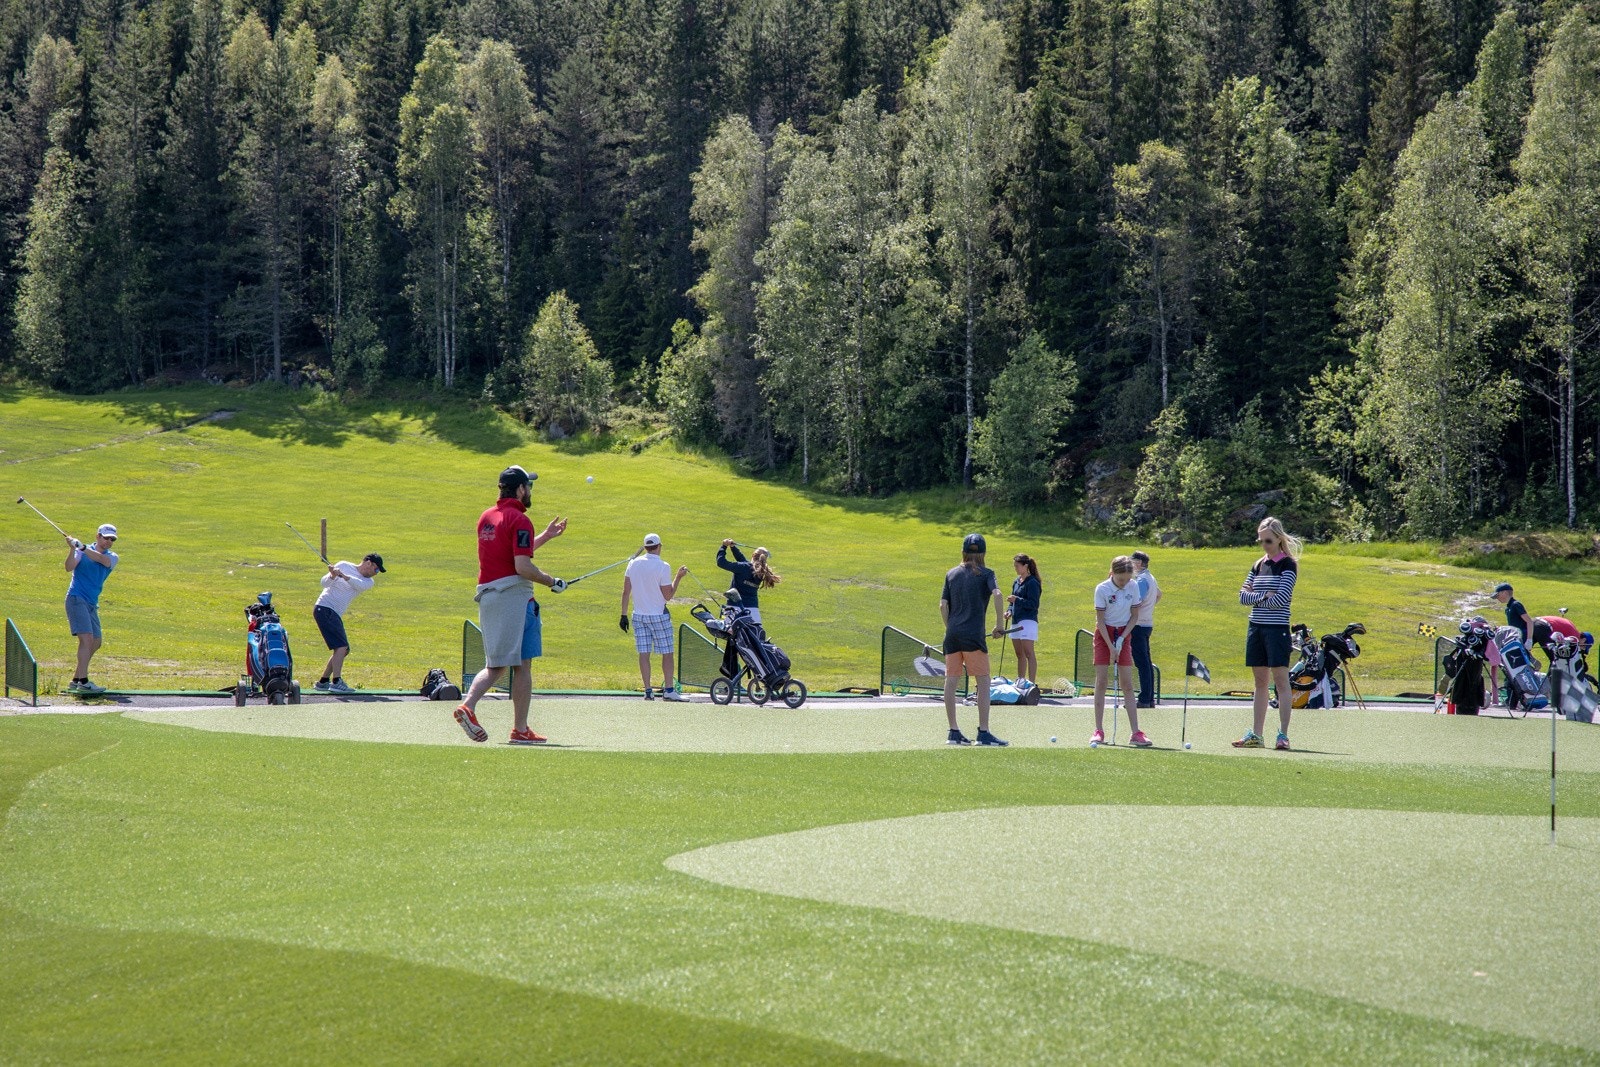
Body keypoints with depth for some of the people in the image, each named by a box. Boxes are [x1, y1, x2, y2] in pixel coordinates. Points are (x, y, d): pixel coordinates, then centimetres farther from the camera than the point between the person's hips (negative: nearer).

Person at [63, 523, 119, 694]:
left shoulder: (112, 557, 9)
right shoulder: (82, 551, -1)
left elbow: (102, 560, -14)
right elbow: (70, 567, -17)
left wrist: (83, 548, -29)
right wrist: (73, 549, -34)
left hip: (92, 603, 7)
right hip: (76, 598, -7)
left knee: (96, 643, 10)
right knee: (87, 638, -19)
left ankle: (75, 681, 20)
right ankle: (83, 682, -25)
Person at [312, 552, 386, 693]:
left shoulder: (369, 582, 10)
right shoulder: (344, 565, -2)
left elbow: (359, 585, -14)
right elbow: (325, 583, -9)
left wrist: (344, 576, -32)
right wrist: (333, 576, -31)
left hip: (335, 615, 8)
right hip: (324, 609, -8)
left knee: (343, 650, 13)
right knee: (341, 646, -20)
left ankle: (323, 682, 23)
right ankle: (336, 682, -26)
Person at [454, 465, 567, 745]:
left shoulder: (486, 517, 16)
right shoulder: (519, 520, -11)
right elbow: (522, 566, -19)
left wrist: (546, 536, 32)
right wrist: (553, 582, -7)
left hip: (486, 596, 8)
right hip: (514, 595, -8)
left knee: (495, 665, 13)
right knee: (522, 664, -1)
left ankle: (468, 705, -11)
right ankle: (520, 729, -2)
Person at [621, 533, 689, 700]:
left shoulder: (634, 563, 1)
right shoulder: (663, 567, -12)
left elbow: (626, 591, 3)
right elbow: (668, 596, -9)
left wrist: (624, 615, 9)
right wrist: (678, 577, -1)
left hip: (639, 616, 4)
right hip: (658, 615, -4)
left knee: (644, 653, 5)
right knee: (667, 652, 4)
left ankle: (648, 690, 4)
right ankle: (669, 690, 3)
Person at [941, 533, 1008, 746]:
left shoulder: (951, 574, 13)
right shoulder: (985, 573, 2)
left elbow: (943, 605, 8)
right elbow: (997, 594, -15)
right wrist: (999, 624, -7)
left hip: (952, 634, 4)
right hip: (974, 635, -4)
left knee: (950, 681, 7)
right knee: (983, 682, -1)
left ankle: (954, 732, 8)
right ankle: (983, 733, -7)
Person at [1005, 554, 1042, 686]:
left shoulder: (1032, 583, -10)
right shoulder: (1016, 581, 15)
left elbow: (1033, 604, -15)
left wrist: (1017, 600, -22)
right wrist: (1010, 611, 5)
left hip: (1028, 621, -9)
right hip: (1016, 621, 9)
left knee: (1029, 653, -12)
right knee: (1019, 654, 13)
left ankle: (1032, 683, -14)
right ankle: (1020, 681, 19)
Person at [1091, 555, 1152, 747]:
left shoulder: (1133, 587, -6)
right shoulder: (1102, 589, -16)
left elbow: (1133, 616, 2)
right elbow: (1100, 620, -12)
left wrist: (1121, 639, -9)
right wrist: (1111, 647, -16)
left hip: (1123, 634, 2)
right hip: (1104, 634, -2)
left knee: (1127, 684, -1)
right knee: (1101, 682, -5)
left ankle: (1135, 733, -4)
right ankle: (1098, 731, -1)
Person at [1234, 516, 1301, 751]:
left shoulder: (1288, 564, -5)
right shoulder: (1258, 565, 14)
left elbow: (1281, 598, -15)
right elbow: (1243, 596, 6)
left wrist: (1255, 598, -4)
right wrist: (1263, 596, -10)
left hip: (1277, 628, -7)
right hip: (1256, 627, 7)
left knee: (1281, 681, -6)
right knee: (1260, 682, 10)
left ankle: (1283, 734, -6)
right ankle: (1256, 734, 12)